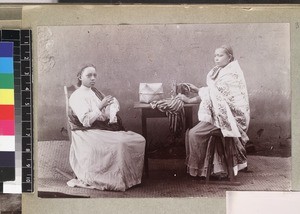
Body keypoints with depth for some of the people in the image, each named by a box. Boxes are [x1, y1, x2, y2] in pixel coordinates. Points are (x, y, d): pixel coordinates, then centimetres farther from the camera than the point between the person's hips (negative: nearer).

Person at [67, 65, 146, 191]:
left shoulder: (94, 91, 19)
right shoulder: (76, 96, -7)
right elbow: (86, 121, -18)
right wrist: (101, 106, -23)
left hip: (105, 127, 8)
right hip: (89, 133, -8)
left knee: (139, 139, -10)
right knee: (120, 144, -34)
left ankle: (134, 176, -6)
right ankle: (118, 181, -24)